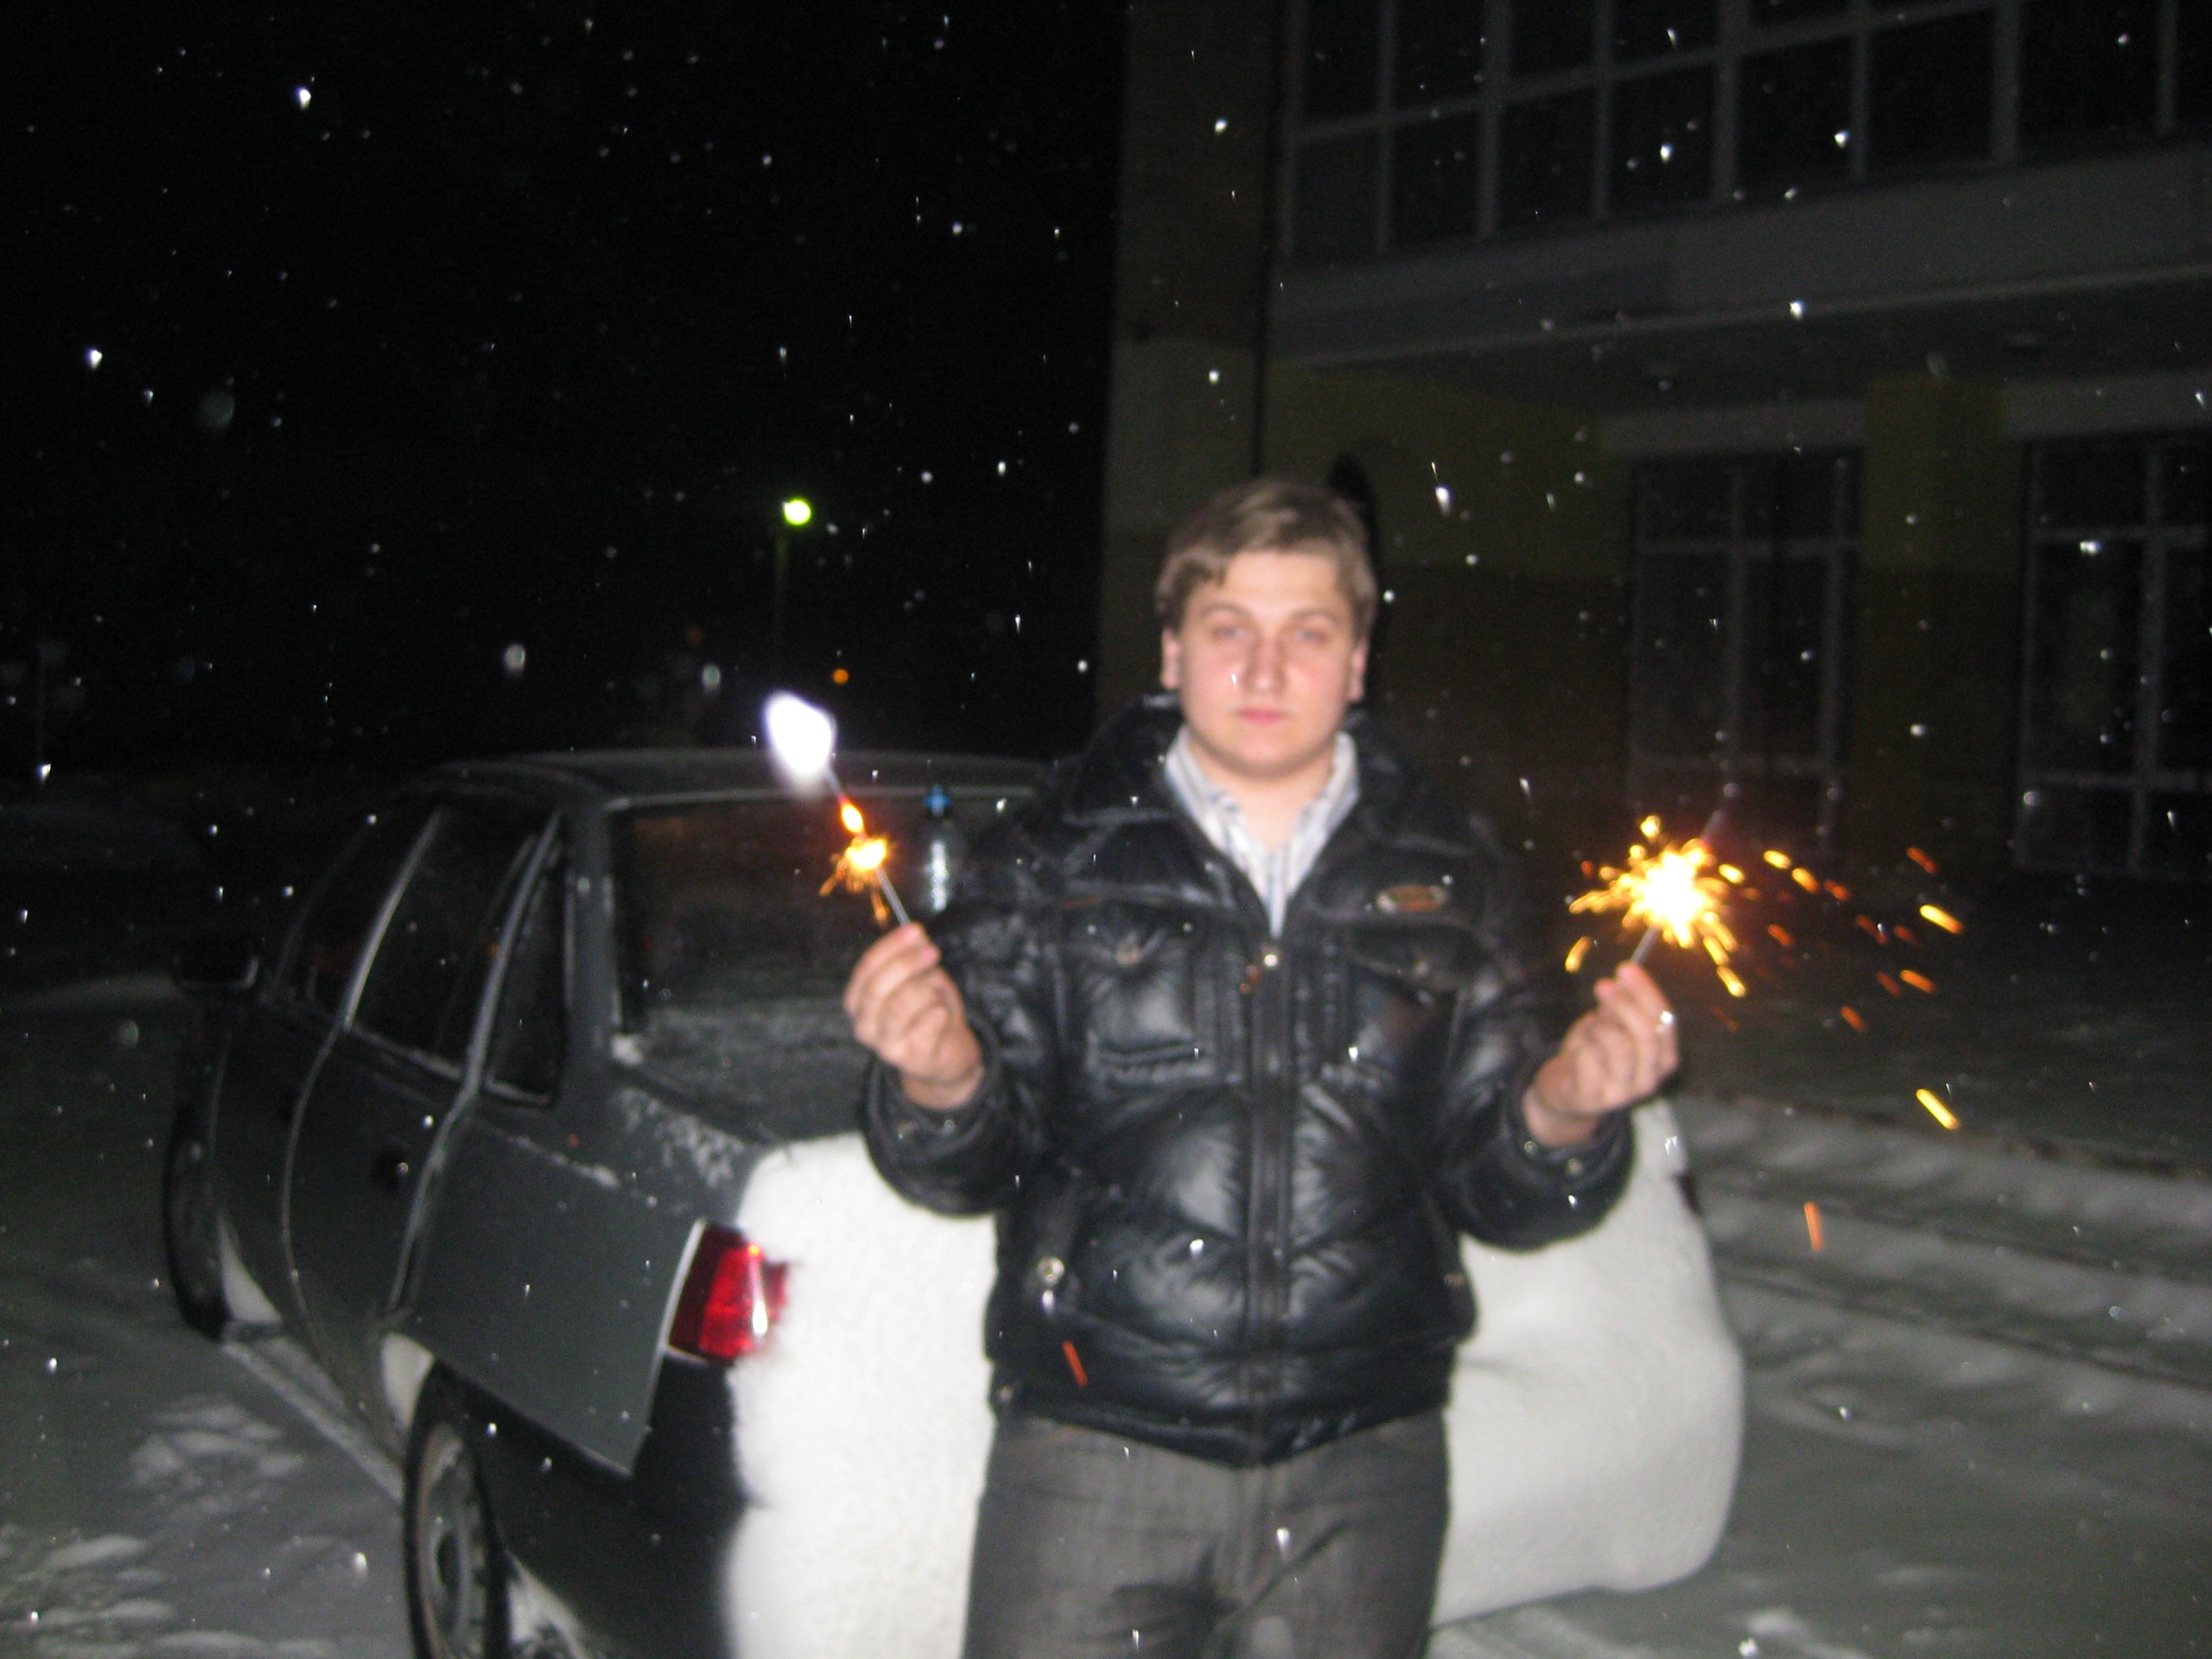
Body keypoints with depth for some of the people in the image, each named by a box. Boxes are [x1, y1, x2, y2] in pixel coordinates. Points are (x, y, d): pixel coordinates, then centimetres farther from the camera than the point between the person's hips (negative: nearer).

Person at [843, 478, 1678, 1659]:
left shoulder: (1450, 884, 5)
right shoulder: (1052, 865, 0)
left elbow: (1498, 1196, 5)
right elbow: (967, 1167, 0)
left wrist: (1559, 1118, -16)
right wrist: (941, 1087, -22)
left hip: (1361, 1470, 2)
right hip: (1092, 1451, -1)